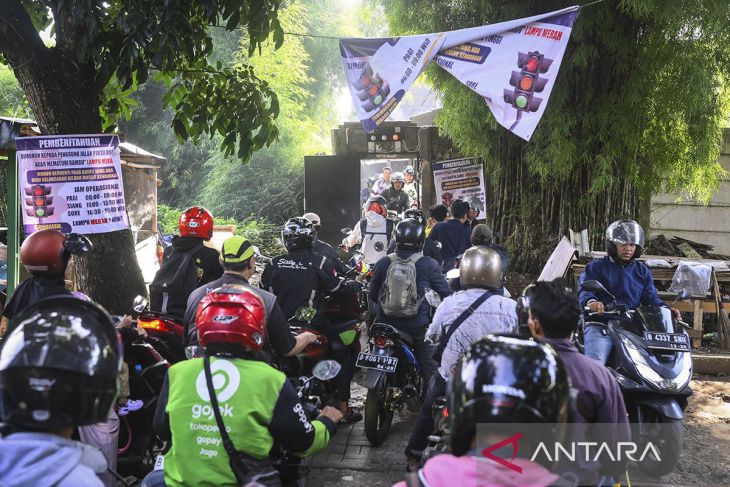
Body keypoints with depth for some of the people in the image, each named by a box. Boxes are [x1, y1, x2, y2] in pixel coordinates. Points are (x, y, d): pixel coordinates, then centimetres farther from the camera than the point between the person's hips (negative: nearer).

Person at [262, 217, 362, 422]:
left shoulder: (273, 264, 1)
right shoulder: (320, 262, -9)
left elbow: (263, 292, 9)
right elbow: (337, 289, -5)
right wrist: (353, 285, 14)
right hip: (313, 326, -4)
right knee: (343, 353, 11)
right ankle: (343, 408, 9)